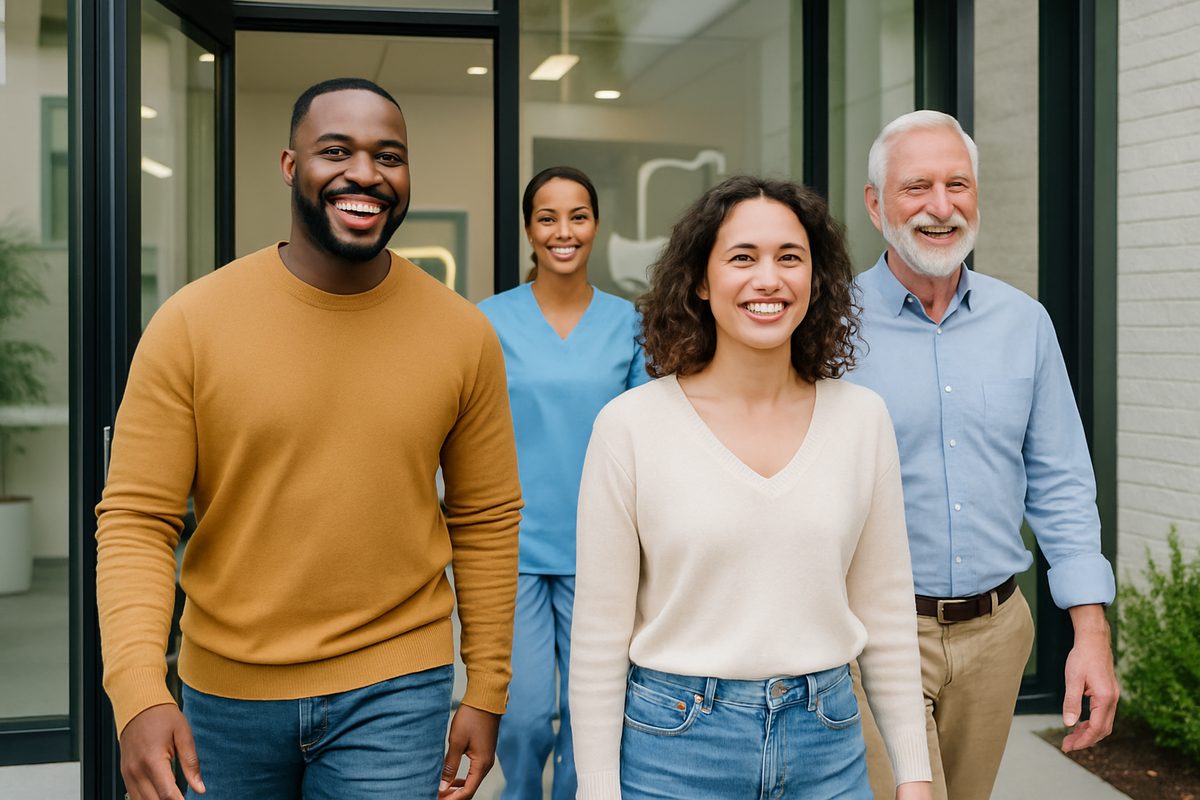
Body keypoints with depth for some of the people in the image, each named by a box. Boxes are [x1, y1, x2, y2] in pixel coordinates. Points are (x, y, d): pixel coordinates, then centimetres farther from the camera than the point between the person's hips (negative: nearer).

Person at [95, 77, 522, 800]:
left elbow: (486, 521, 2)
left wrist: (487, 692, 3)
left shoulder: (465, 334, -4)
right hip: (224, 692, 1)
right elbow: (136, 520, -9)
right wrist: (139, 693, -21)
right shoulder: (191, 322, -9)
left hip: (394, 693, 0)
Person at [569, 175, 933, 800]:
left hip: (827, 747, 3)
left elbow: (886, 609, 6)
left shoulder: (862, 418, -1)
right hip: (675, 750, -2)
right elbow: (599, 634, -6)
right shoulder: (631, 425, -10)